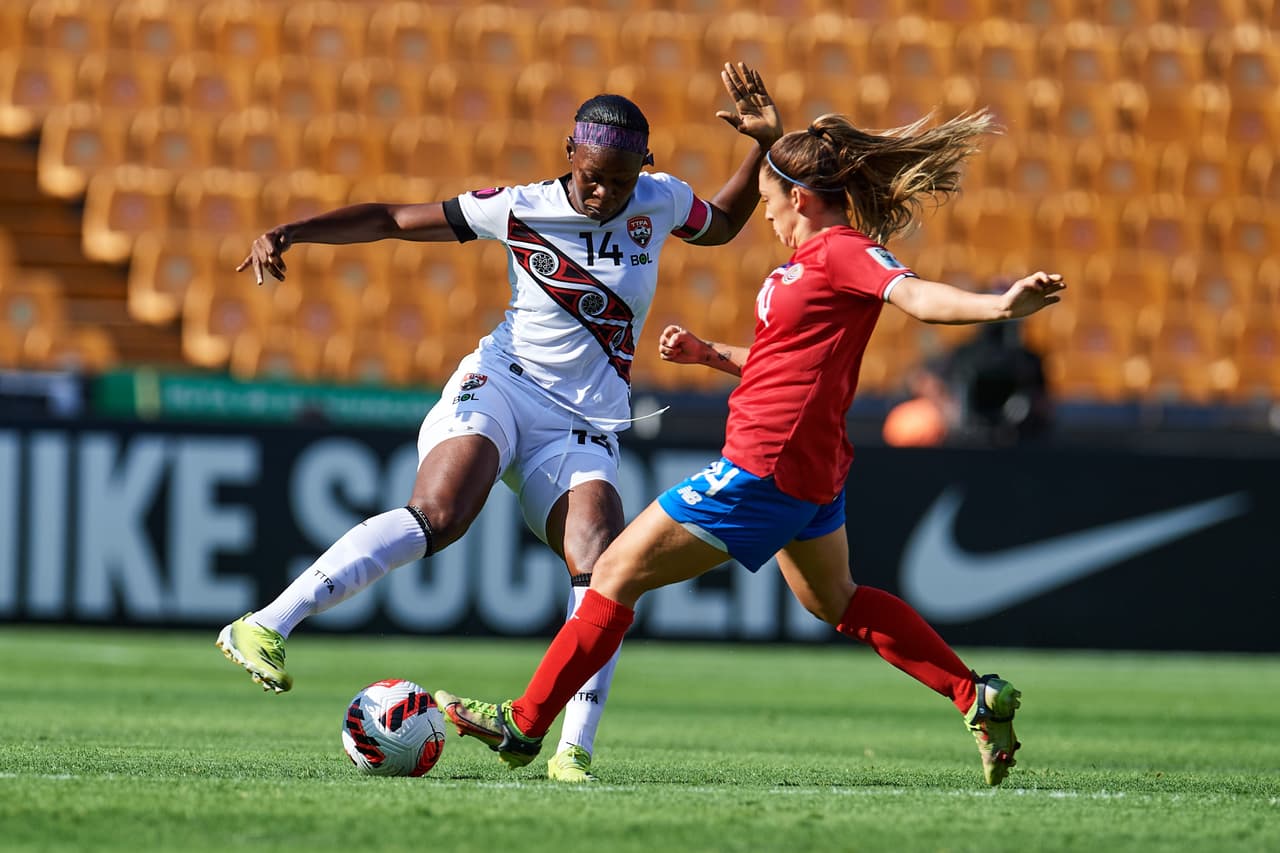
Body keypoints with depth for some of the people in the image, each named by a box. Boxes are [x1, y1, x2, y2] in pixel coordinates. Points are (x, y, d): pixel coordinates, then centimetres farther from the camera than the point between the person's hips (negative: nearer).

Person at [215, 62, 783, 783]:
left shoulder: (661, 201, 6)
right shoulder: (521, 210, -4)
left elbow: (723, 225, 29)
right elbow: (393, 219, 1)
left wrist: (767, 144, 13)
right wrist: (293, 233, -9)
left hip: (586, 427, 4)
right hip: (502, 386, -3)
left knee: (603, 567, -21)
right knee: (436, 515, -31)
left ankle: (575, 752, -20)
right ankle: (265, 627, -35)